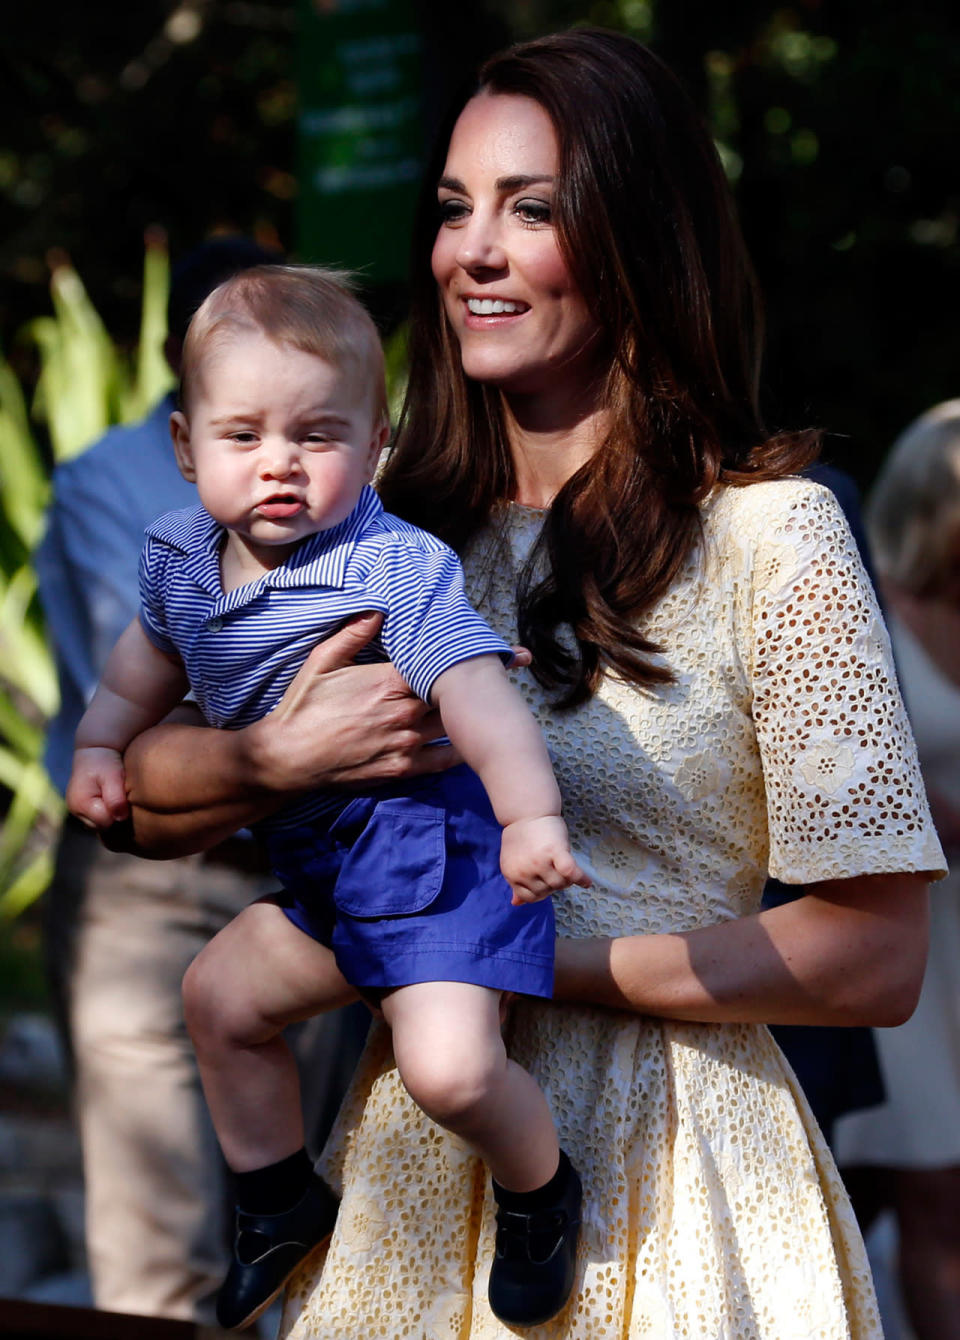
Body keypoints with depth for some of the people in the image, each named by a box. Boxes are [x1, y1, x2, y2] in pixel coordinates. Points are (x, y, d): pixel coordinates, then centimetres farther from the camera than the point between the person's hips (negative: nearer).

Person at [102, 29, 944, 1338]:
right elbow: (140, 801, 6)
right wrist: (274, 759, -16)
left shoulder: (764, 532, -10)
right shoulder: (399, 521, 4)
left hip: (663, 1173, -4)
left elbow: (873, 957, -13)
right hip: (411, 1156, 4)